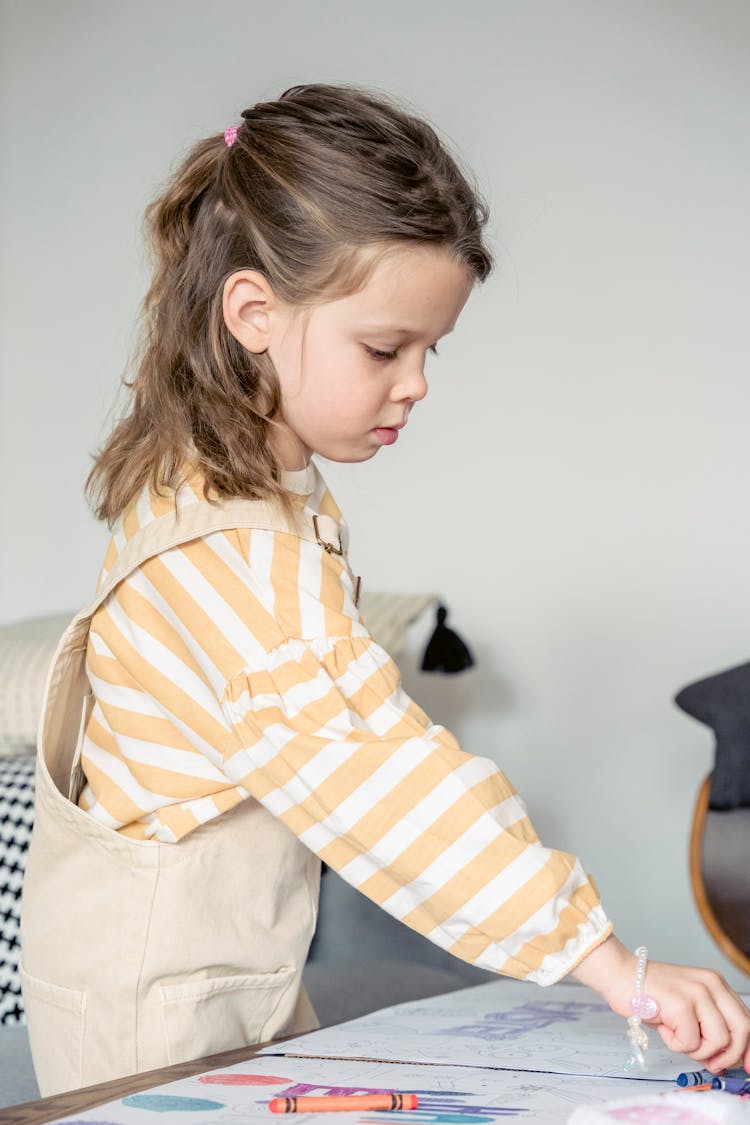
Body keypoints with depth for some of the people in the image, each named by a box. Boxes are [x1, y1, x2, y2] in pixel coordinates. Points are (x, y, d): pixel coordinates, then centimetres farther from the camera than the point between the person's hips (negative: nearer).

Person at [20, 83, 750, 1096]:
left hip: (247, 968, 9)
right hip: (153, 996, -9)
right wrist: (605, 958, -33)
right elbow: (385, 781, -35)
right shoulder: (229, 556, -30)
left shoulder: (276, 496, 4)